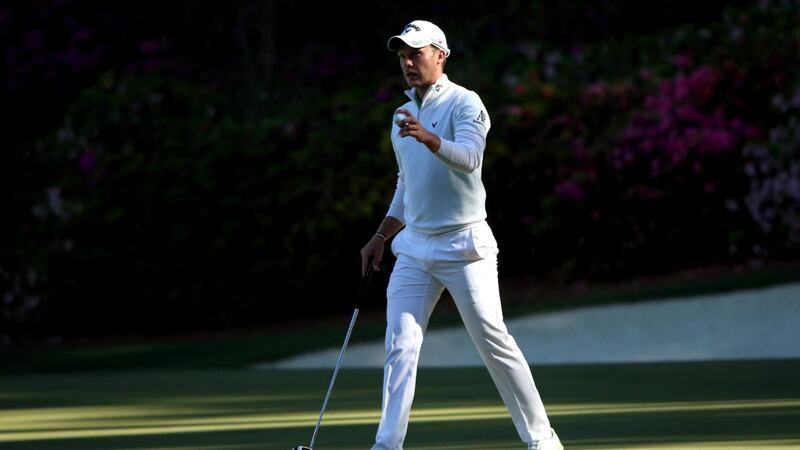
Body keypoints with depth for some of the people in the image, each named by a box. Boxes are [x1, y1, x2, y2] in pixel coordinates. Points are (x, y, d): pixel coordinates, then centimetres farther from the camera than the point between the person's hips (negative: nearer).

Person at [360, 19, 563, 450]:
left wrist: (429, 139, -43)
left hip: (462, 245, -6)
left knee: (493, 341, -4)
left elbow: (469, 157, -26)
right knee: (399, 345, -4)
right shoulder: (404, 116, 17)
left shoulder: (464, 103, -7)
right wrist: (381, 236, 19)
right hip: (413, 248, 6)